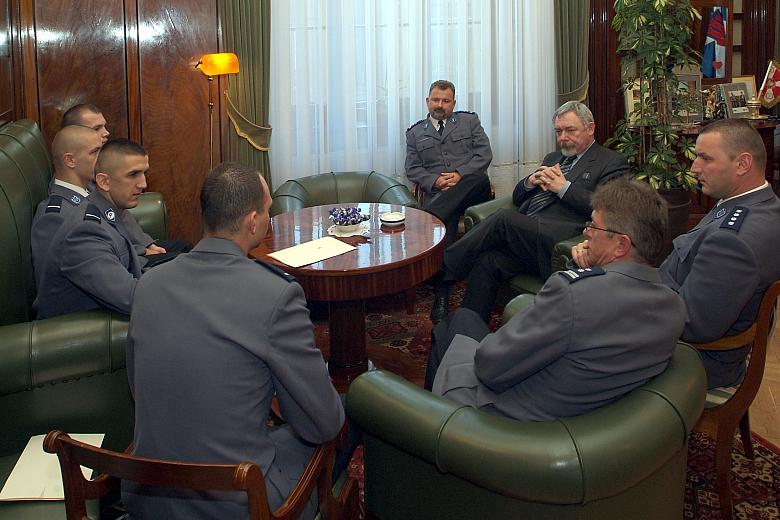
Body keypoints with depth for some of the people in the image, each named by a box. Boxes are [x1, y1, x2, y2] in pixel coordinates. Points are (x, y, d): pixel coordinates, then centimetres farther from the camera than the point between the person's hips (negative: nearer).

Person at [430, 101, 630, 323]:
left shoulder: (612, 162, 9)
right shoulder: (552, 158, 31)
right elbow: (517, 198, 29)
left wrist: (563, 187, -7)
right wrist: (530, 182, 7)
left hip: (559, 242, -6)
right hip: (523, 236, 6)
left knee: (504, 218, -26)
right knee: (487, 261, -23)